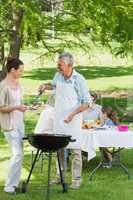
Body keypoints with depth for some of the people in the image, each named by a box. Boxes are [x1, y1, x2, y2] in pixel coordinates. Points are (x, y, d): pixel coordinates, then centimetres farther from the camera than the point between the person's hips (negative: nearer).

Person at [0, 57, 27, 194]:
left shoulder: (17, 83, 7)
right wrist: (16, 107, -25)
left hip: (19, 123, 8)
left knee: (19, 154, 9)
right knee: (17, 154, -11)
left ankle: (15, 183, 17)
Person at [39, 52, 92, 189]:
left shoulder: (79, 80, -15)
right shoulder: (58, 76, 1)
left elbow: (86, 103, -12)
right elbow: (53, 85, 26)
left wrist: (72, 114, -21)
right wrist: (45, 86, 4)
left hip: (73, 121, -6)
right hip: (58, 120, 6)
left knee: (75, 150, 0)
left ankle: (76, 179, 8)